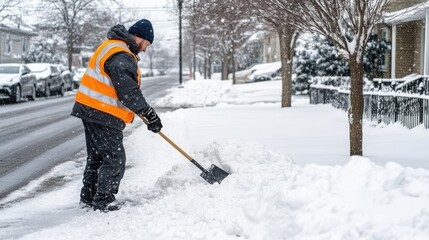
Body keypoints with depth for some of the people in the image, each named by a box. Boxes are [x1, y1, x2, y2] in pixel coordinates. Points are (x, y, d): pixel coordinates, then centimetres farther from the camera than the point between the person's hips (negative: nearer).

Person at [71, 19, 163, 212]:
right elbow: (128, 92, -27)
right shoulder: (121, 57, -20)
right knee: (114, 159, -2)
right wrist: (149, 114, -22)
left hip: (90, 109, 11)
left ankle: (88, 197, 26)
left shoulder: (111, 45, 15)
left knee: (96, 156, 19)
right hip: (103, 115, -11)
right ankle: (103, 201, 4)